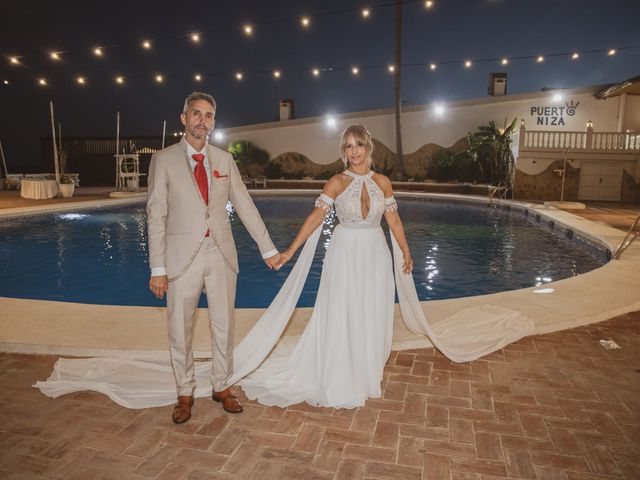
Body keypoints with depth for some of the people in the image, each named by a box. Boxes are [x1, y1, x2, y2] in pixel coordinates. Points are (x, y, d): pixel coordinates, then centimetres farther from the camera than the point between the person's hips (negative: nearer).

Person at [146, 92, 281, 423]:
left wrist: (267, 248, 7)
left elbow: (245, 206, 8)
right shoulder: (164, 160, -2)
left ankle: (222, 387, 31)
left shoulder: (224, 159, 7)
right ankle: (185, 393, 28)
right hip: (183, 256, -3)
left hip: (221, 253, 3)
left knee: (223, 326, 13)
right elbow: (156, 215, -5)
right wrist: (157, 268, -9)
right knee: (180, 331, 8)